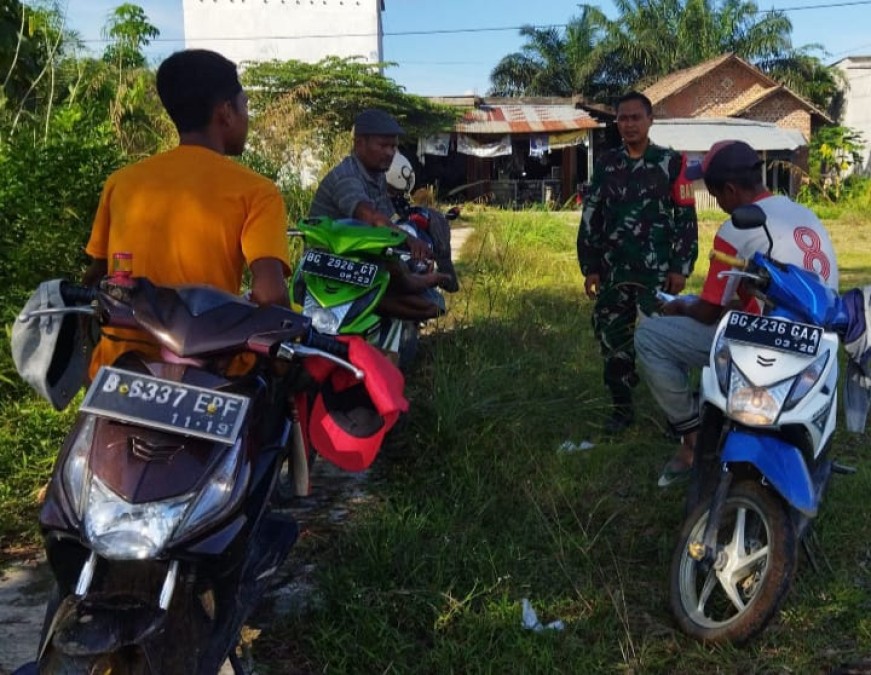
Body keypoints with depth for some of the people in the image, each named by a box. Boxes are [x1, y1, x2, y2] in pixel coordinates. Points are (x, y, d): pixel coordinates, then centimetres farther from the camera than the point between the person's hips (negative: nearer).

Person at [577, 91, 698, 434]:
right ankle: (621, 407, 18)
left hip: (658, 270, -3)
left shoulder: (671, 162, 2)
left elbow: (686, 218, 0)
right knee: (613, 339, 6)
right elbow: (590, 218, 12)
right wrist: (590, 267, 7)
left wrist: (681, 267, -6)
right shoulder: (606, 164, 10)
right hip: (613, 270, 4)